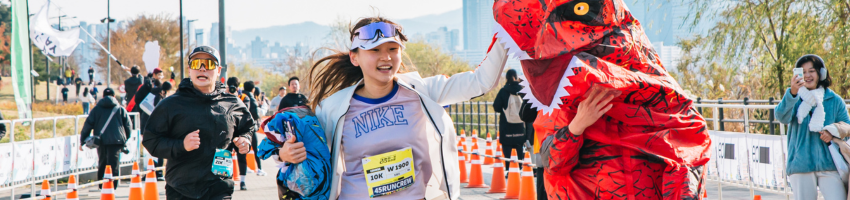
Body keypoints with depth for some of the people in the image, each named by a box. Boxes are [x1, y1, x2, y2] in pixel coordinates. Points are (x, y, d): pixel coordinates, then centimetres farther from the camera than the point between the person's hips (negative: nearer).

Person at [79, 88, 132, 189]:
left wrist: (82, 141, 8)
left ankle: (101, 184, 20)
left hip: (101, 140, 2)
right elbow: (128, 125, 12)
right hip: (116, 140, -2)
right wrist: (125, 139, 24)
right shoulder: (120, 109, 11)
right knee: (113, 163, -7)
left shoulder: (96, 109, 11)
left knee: (102, 163, 17)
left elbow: (88, 124, 6)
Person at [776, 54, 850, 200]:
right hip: (801, 165, 0)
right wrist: (792, 93, -34)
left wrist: (833, 133, -10)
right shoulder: (795, 99, 5)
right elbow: (782, 117, -16)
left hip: (829, 165, 0)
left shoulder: (834, 100, 10)